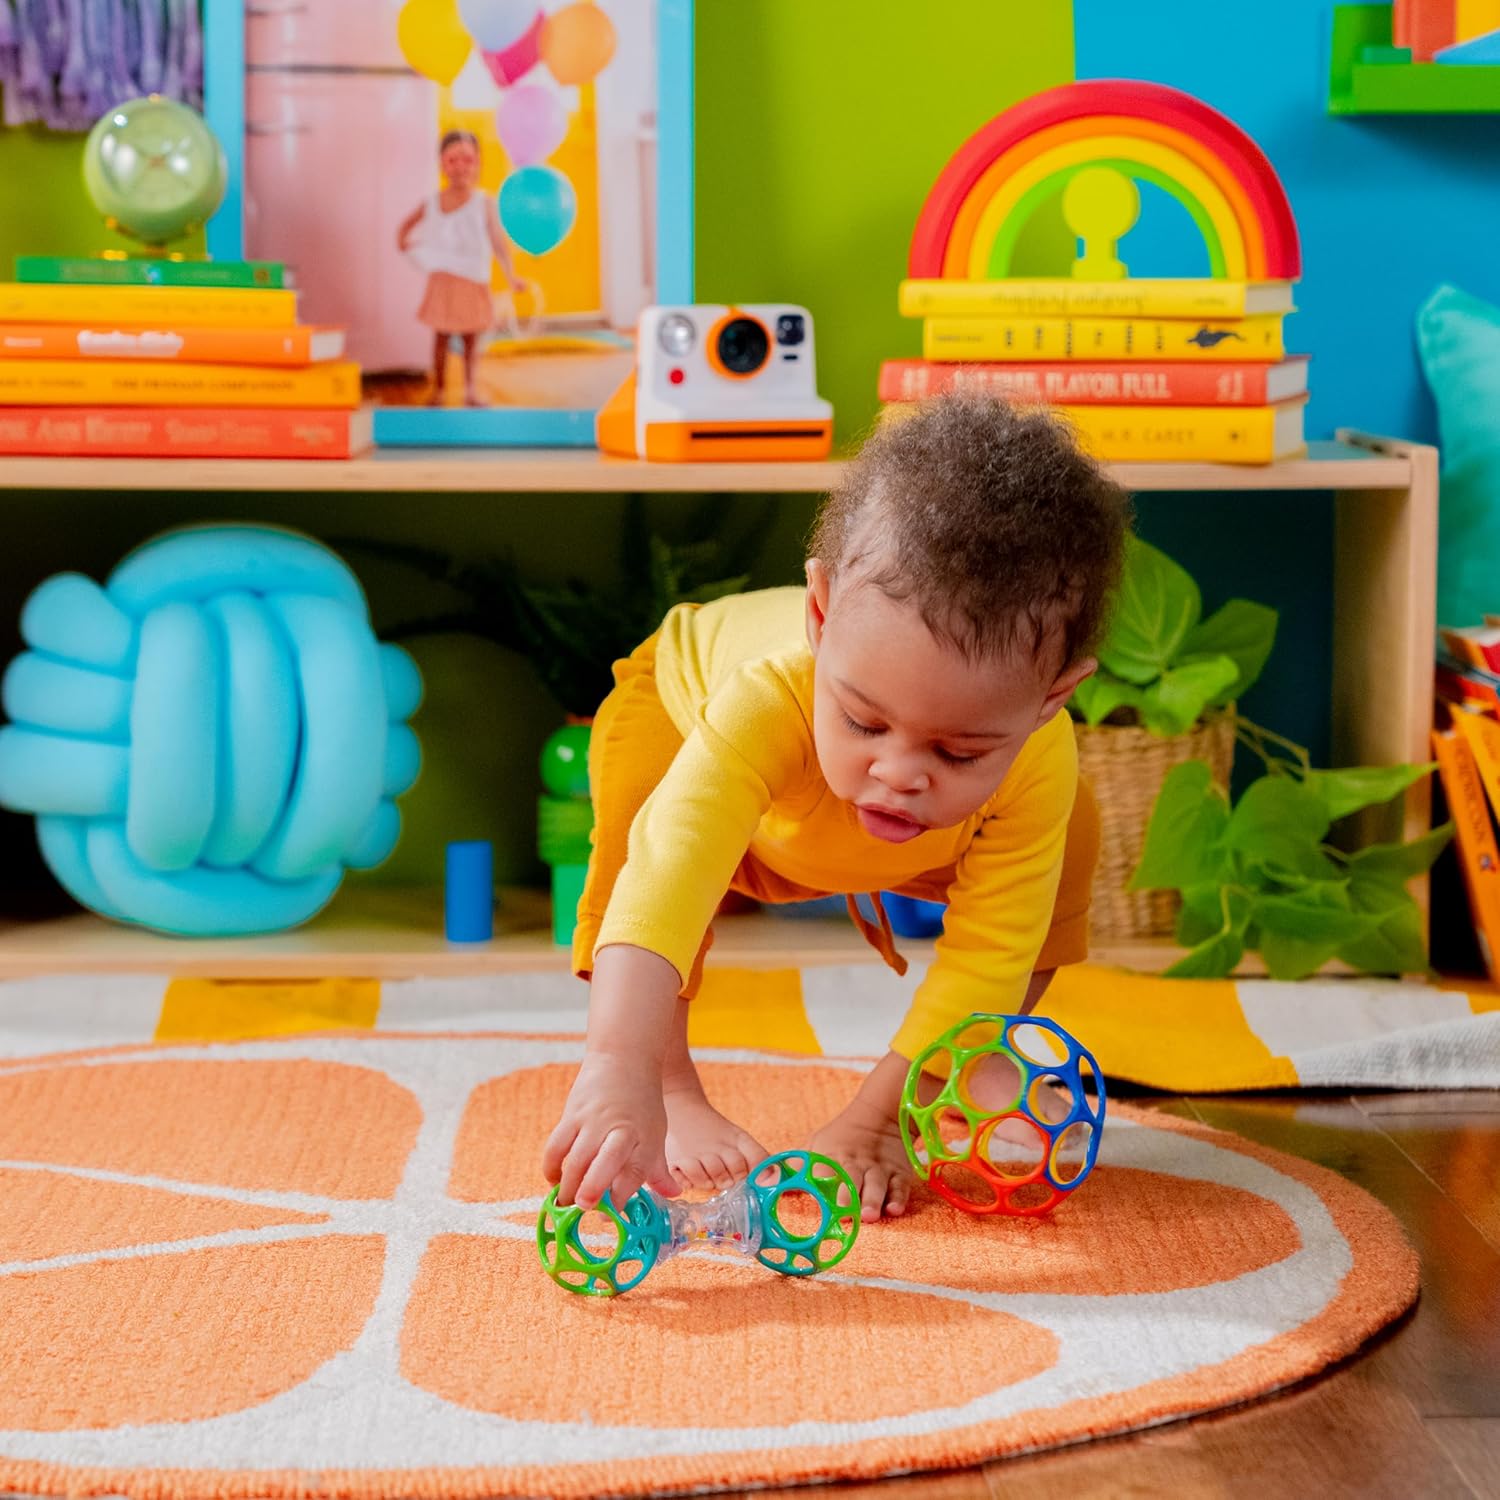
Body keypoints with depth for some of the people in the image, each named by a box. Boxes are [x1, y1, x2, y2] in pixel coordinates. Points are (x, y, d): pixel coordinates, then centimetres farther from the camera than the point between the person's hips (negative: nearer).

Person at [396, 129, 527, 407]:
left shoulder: (484, 203, -4)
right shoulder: (432, 204, -1)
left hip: (473, 282, 0)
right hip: (442, 279, 0)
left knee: (471, 336, 7)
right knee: (441, 335, 5)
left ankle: (470, 389, 15)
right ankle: (437, 389, 8)